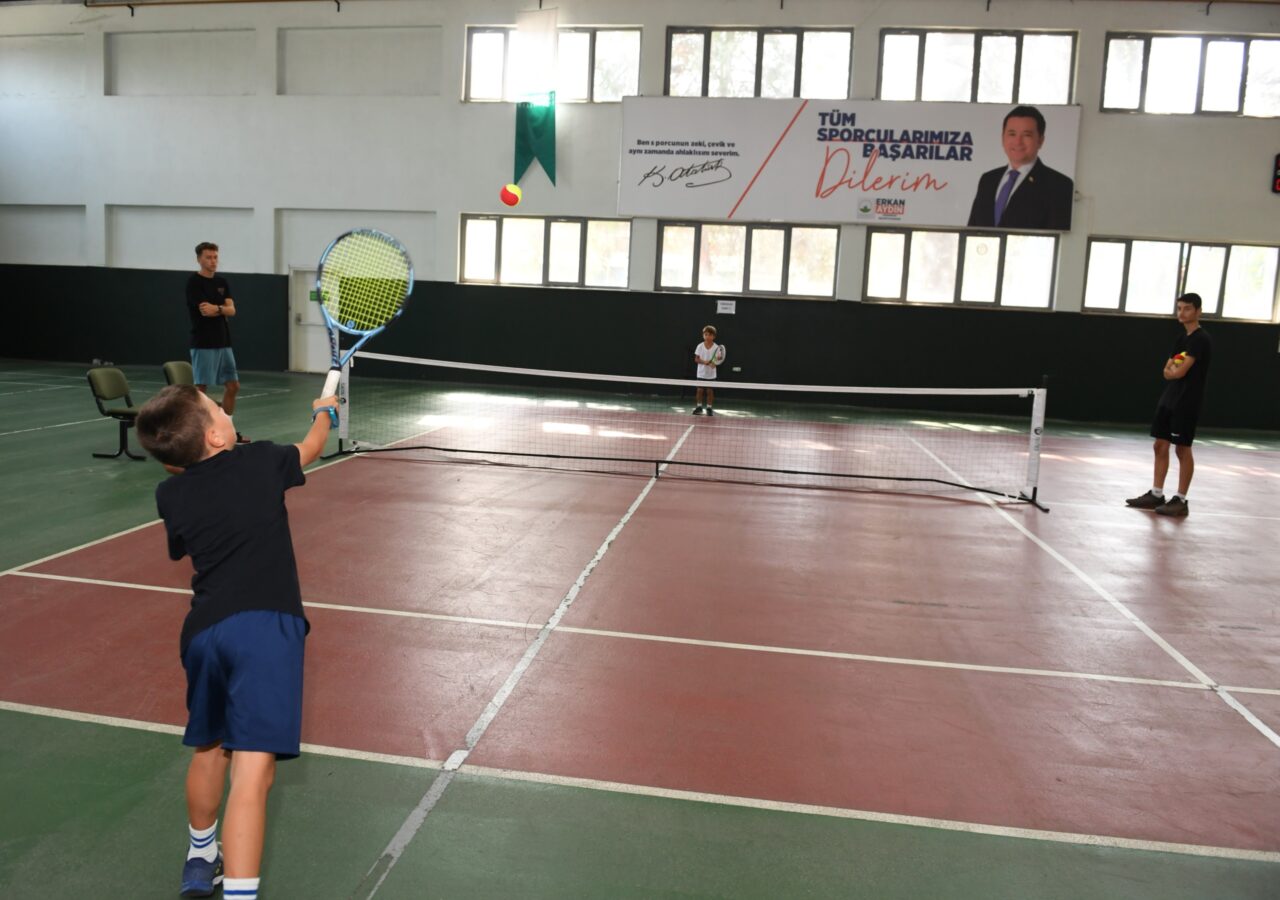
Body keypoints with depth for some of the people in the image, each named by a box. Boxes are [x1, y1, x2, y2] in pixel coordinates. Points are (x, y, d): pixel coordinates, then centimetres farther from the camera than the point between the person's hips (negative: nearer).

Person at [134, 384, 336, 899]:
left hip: (203, 631, 5)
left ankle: (200, 858, 49)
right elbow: (310, 447, 25)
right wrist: (324, 413, 46)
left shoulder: (170, 496, 10)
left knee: (210, 747, 27)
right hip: (265, 626, -5)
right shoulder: (260, 461, 3)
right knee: (252, 768, -9)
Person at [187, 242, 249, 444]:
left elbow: (232, 310, 2)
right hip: (203, 344, -7)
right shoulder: (194, 282, -8)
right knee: (201, 388, -4)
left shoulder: (222, 282, 13)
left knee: (232, 385, 10)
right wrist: (222, 308, -4)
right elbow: (205, 311, -18)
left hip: (224, 343, 7)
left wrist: (216, 308, -15)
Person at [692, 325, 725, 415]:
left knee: (710, 391, 4)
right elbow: (696, 359, -3)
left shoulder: (716, 347, -5)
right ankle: (699, 407, 17)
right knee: (700, 390, 5)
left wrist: (717, 360, -27)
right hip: (701, 373, 1)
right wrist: (704, 361, -20)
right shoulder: (700, 346, -4)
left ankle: (709, 408, 13)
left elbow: (718, 358, -4)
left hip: (711, 374, 0)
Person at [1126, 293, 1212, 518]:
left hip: (1187, 402, -8)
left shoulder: (1201, 339, -12)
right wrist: (1174, 368, -9)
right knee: (1160, 445, 9)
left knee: (1183, 449, -3)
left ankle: (1180, 501, 3)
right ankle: (1156, 494, 16)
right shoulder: (1182, 338, 15)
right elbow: (1167, 371, 11)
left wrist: (1172, 369, 2)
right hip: (1169, 398, 9)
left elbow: (1180, 371, -18)